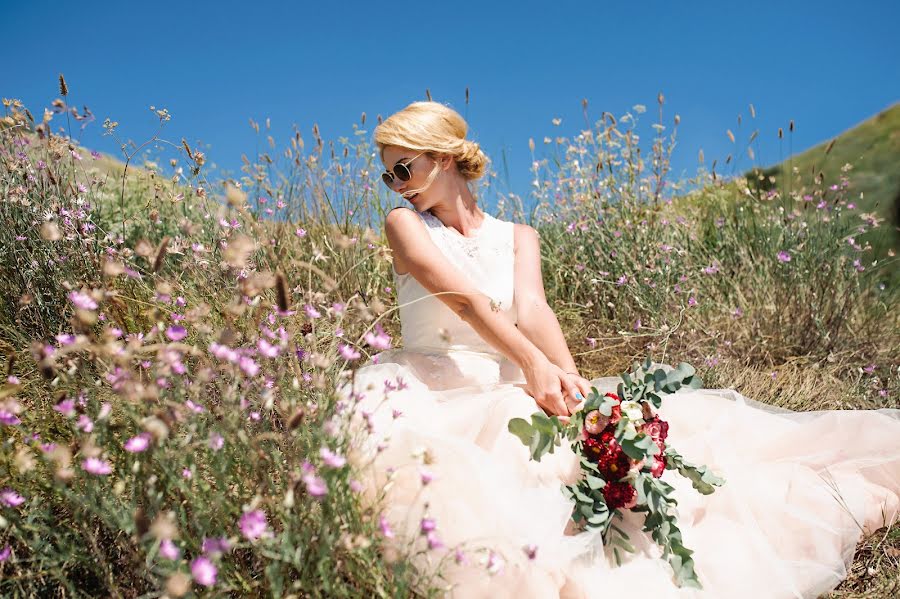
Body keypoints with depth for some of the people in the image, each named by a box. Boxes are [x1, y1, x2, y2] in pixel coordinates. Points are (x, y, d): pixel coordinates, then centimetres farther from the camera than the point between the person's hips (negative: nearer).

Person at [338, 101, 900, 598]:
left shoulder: (517, 237, 12)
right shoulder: (404, 224, 4)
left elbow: (532, 309, -8)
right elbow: (466, 298, -14)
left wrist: (569, 377, -29)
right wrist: (534, 365, -28)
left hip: (503, 392, 1)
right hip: (428, 392, -1)